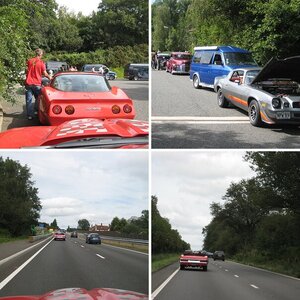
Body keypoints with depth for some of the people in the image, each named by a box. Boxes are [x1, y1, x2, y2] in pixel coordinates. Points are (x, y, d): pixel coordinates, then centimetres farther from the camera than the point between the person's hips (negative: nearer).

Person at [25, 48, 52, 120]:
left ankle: (30, 115, 3)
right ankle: (36, 111, 23)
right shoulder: (41, 63, -7)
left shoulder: (29, 61, 3)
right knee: (38, 98, 17)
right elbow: (45, 73, -4)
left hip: (28, 83, 3)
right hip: (37, 84, -3)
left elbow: (27, 70, 13)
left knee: (29, 100, 4)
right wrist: (49, 77, 15)